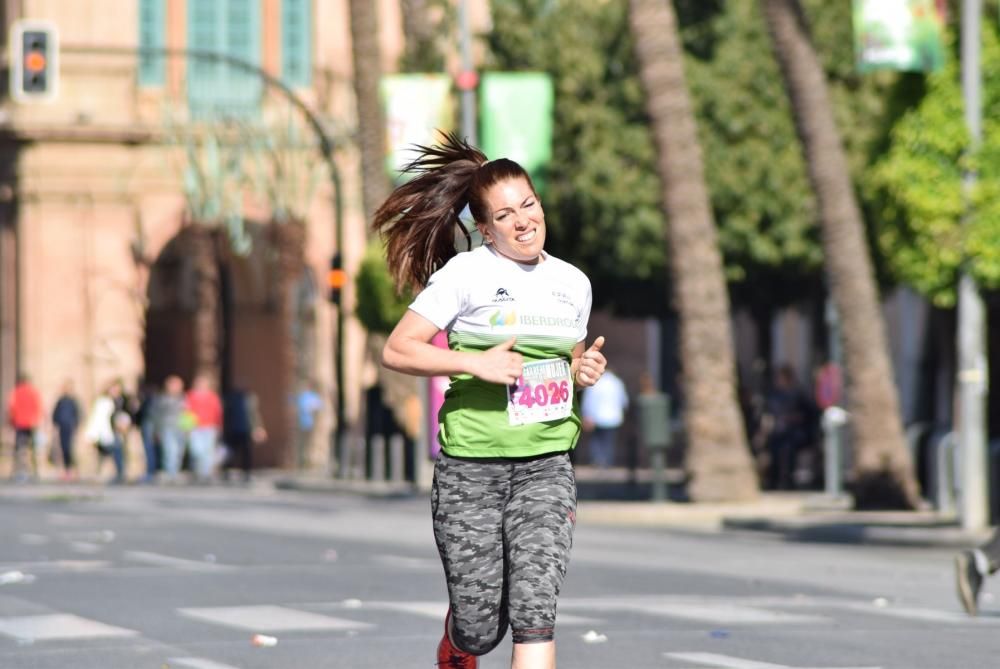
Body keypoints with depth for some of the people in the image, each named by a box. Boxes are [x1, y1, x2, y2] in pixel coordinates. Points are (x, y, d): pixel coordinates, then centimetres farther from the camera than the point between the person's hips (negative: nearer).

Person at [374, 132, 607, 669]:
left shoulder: (574, 283, 11)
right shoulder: (466, 273, -5)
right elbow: (396, 350, -9)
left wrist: (585, 370, 4)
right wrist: (476, 362, -19)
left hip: (545, 466, 3)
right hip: (472, 464, -3)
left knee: (534, 609, -14)